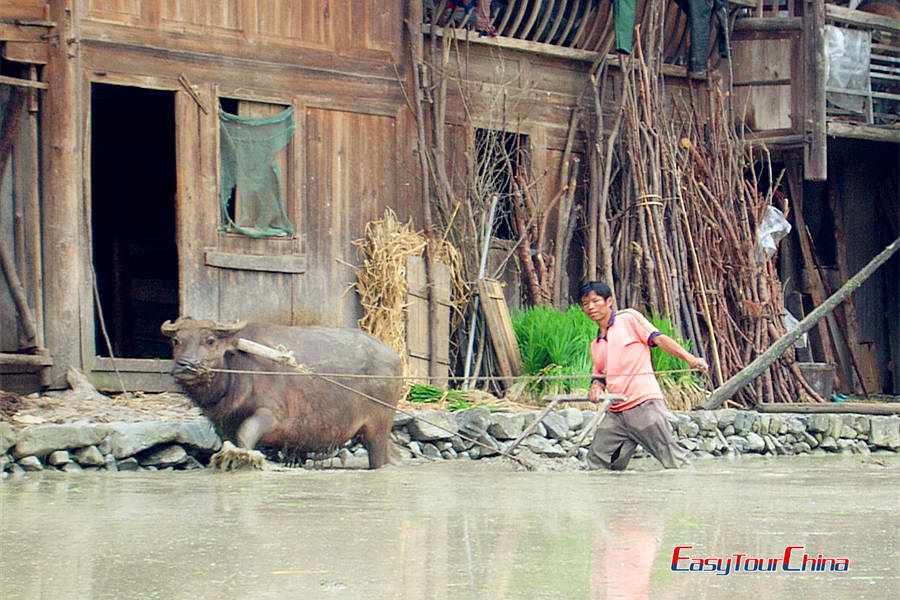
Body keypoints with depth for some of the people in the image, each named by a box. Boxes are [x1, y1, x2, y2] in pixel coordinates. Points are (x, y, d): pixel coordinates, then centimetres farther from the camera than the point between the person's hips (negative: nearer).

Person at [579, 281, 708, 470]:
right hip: (615, 413, 7)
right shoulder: (596, 345, 22)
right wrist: (596, 388, 1)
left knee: (672, 460, -10)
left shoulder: (628, 319, 4)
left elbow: (659, 339, -6)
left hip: (644, 404, -7)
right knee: (596, 461, 1)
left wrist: (689, 358, -20)